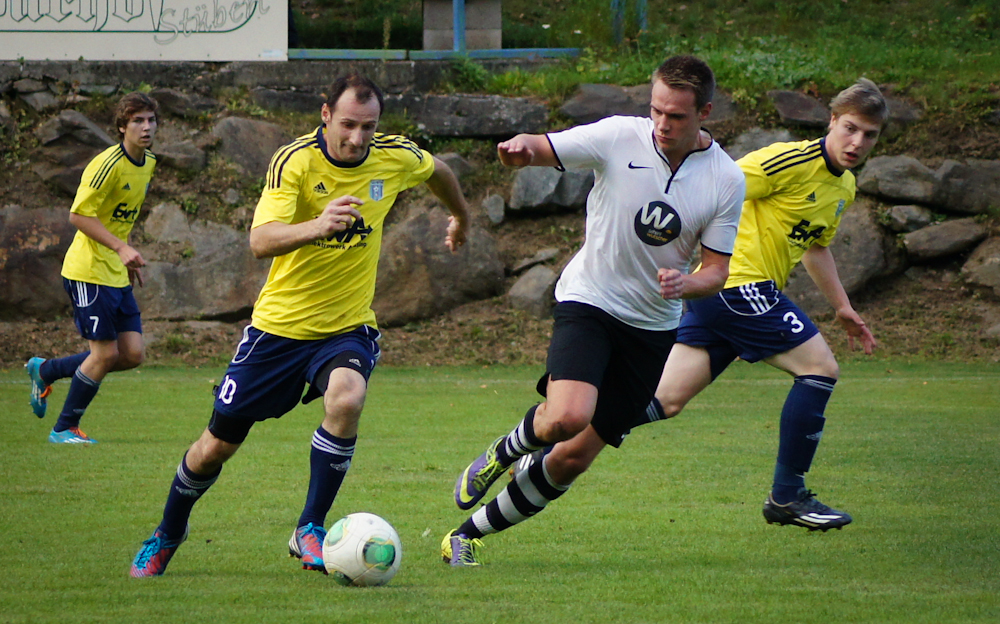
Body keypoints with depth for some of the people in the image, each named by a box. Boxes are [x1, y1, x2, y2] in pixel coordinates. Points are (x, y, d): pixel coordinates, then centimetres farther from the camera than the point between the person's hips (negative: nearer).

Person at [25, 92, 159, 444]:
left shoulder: (148, 164, 10)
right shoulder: (108, 164, -18)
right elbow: (78, 215, -21)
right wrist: (121, 248, -29)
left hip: (116, 274, 9)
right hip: (89, 270, -9)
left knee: (133, 355, 4)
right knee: (105, 352, -8)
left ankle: (45, 371, 21)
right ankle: (65, 428, 9)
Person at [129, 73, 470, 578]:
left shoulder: (395, 158, -7)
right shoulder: (295, 161, -19)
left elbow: (438, 172, 18)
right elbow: (260, 241, -34)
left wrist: (461, 218, 36)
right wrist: (317, 225, -52)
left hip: (348, 326, 2)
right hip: (280, 323, -1)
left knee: (346, 399, -32)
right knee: (216, 446, 6)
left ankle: (309, 529, -17)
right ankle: (167, 535, 35)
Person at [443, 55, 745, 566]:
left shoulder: (727, 180, -5)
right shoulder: (619, 137, -11)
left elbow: (716, 271, 0)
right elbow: (541, 149, -5)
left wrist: (686, 283, -23)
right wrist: (521, 147, -31)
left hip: (653, 327, 3)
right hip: (588, 300, -3)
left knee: (573, 460, 4)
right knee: (568, 417, -30)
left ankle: (469, 535, 22)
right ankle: (502, 453, 4)